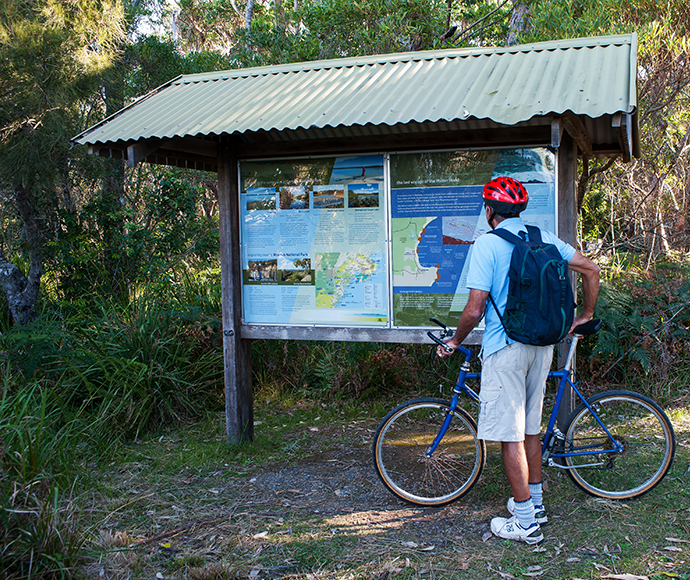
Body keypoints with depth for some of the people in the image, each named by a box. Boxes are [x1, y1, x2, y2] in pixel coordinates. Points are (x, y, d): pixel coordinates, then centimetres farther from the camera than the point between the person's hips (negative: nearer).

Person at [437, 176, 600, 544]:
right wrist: (585, 315, 21)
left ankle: (525, 522, 6)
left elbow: (474, 310, -15)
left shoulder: (487, 244, -11)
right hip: (542, 345, 7)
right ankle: (535, 503, 31)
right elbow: (590, 269, 8)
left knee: (510, 436, 0)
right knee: (531, 428, 19)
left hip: (505, 347, -7)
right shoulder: (544, 238, 7)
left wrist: (455, 341, 2)